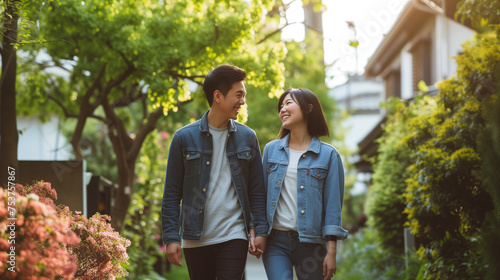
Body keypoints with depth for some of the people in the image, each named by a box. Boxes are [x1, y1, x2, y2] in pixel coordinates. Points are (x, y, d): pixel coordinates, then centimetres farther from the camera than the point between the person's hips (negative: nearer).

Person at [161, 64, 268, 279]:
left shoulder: (247, 137, 6)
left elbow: (257, 190, 9)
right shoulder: (184, 138, 0)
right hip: (196, 238, 0)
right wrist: (171, 237, -4)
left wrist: (259, 230, 1)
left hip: (234, 237, 0)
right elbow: (172, 193, 2)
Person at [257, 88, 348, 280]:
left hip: (311, 242, -1)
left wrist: (331, 252, -6)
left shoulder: (328, 155, 0)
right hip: (275, 241, 1)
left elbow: (333, 205, -2)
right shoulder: (271, 149, 9)